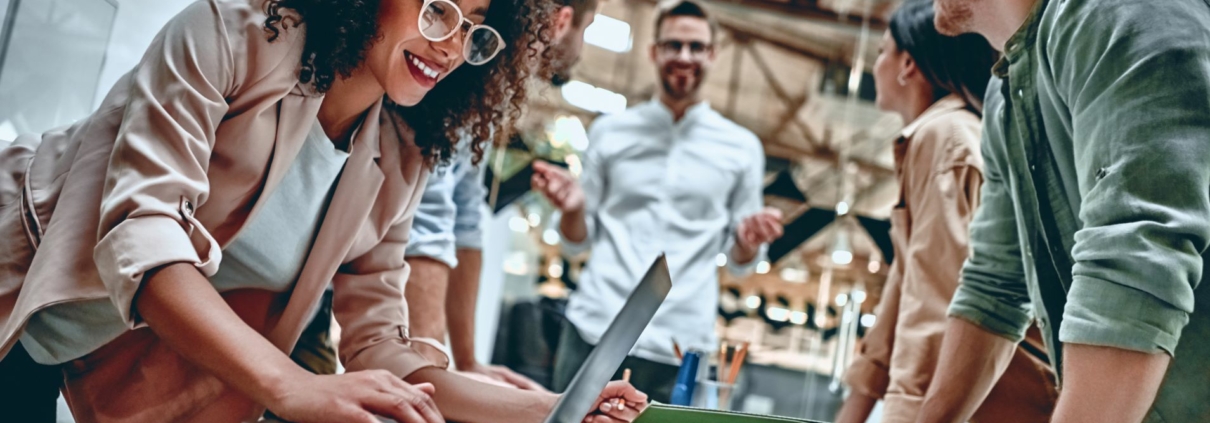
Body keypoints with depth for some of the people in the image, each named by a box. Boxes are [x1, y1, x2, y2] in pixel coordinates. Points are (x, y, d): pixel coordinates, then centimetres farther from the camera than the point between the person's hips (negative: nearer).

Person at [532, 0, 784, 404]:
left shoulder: (742, 148, 8)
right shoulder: (610, 131, 9)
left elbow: (739, 260, 11)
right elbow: (577, 241, 12)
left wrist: (748, 241, -11)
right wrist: (572, 207, -9)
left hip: (677, 344, 0)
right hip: (593, 329, 1)